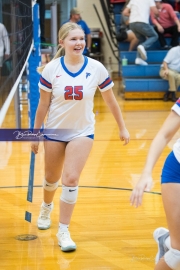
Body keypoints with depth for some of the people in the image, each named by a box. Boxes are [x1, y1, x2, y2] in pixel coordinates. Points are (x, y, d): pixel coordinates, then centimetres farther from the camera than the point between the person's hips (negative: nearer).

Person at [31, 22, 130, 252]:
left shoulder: (96, 68, -13)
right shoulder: (50, 69, -13)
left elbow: (110, 101, -1)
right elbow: (43, 105, -4)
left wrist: (122, 127, 5)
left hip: (82, 132, -1)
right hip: (55, 130, 1)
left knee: (71, 179, -12)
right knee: (52, 178, 17)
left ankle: (63, 231, 2)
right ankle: (46, 207, 51)